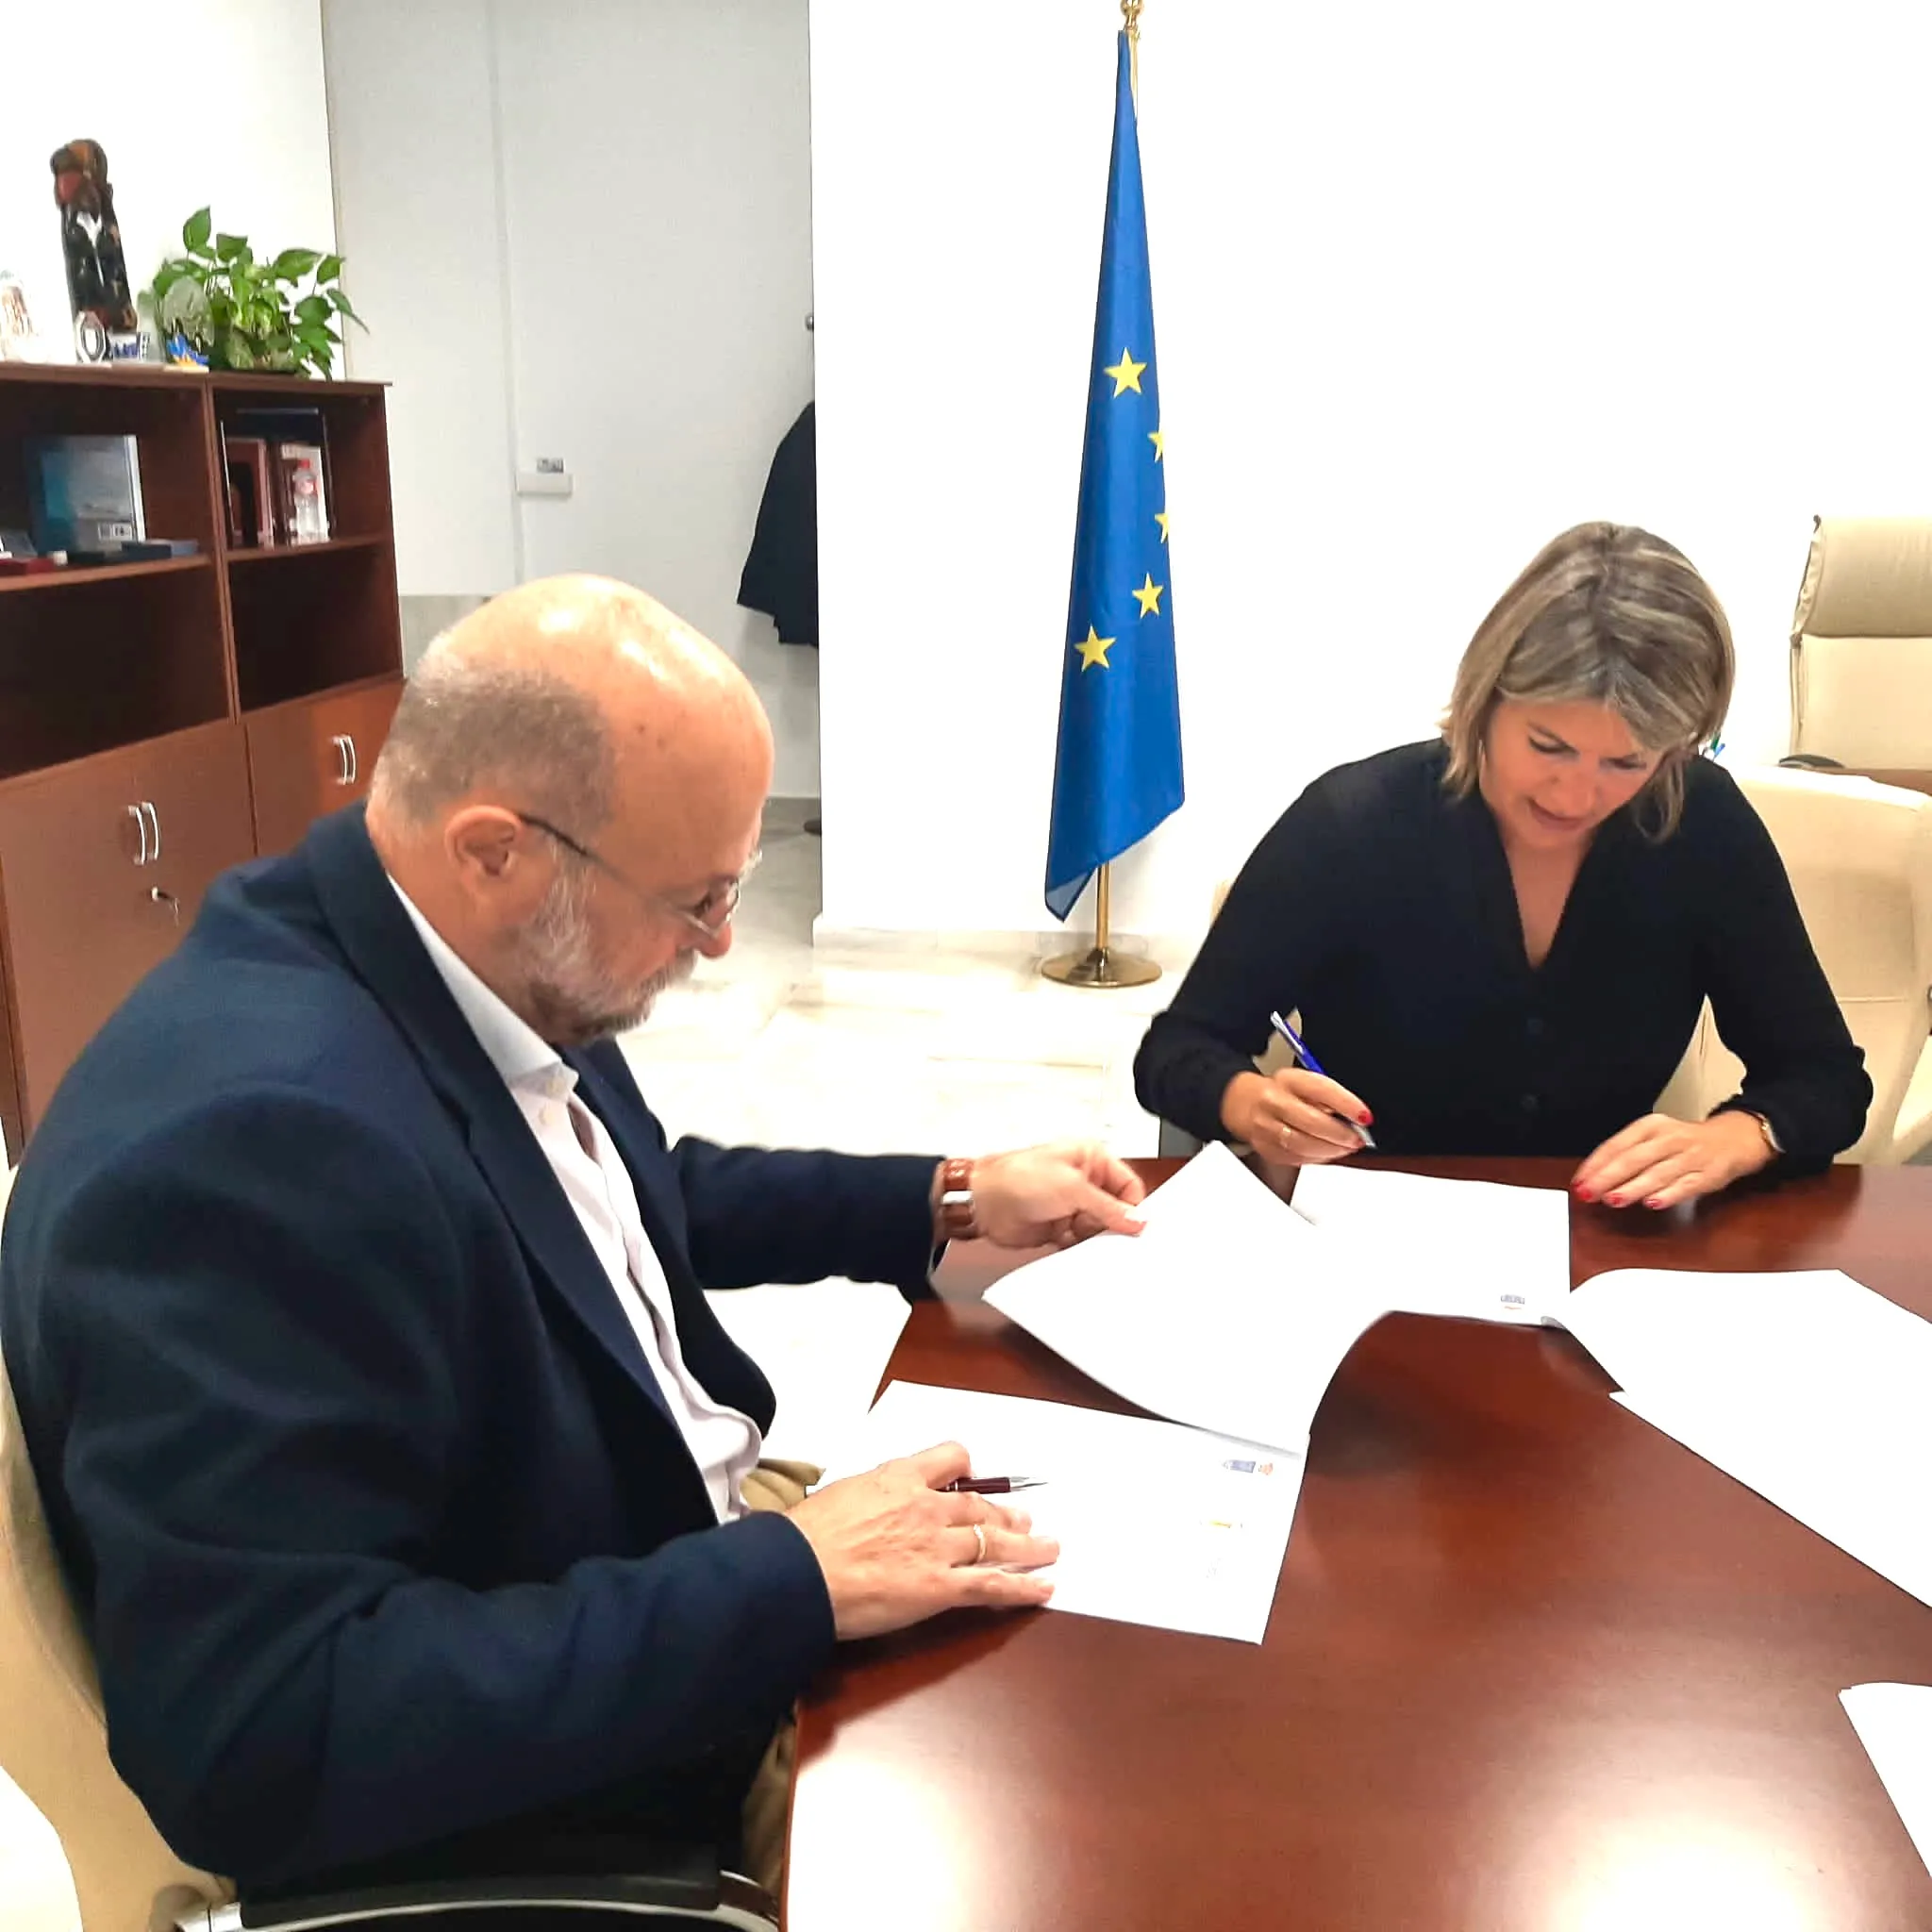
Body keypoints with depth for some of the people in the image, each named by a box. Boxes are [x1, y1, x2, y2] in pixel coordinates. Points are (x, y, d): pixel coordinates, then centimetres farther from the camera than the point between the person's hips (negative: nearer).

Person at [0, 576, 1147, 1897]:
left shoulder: (488, 972, -6)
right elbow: (264, 1743, -33)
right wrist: (794, 1581, -30)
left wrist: (949, 1203, 6)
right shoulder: (254, 1135, -34)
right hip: (564, 1813, -7)